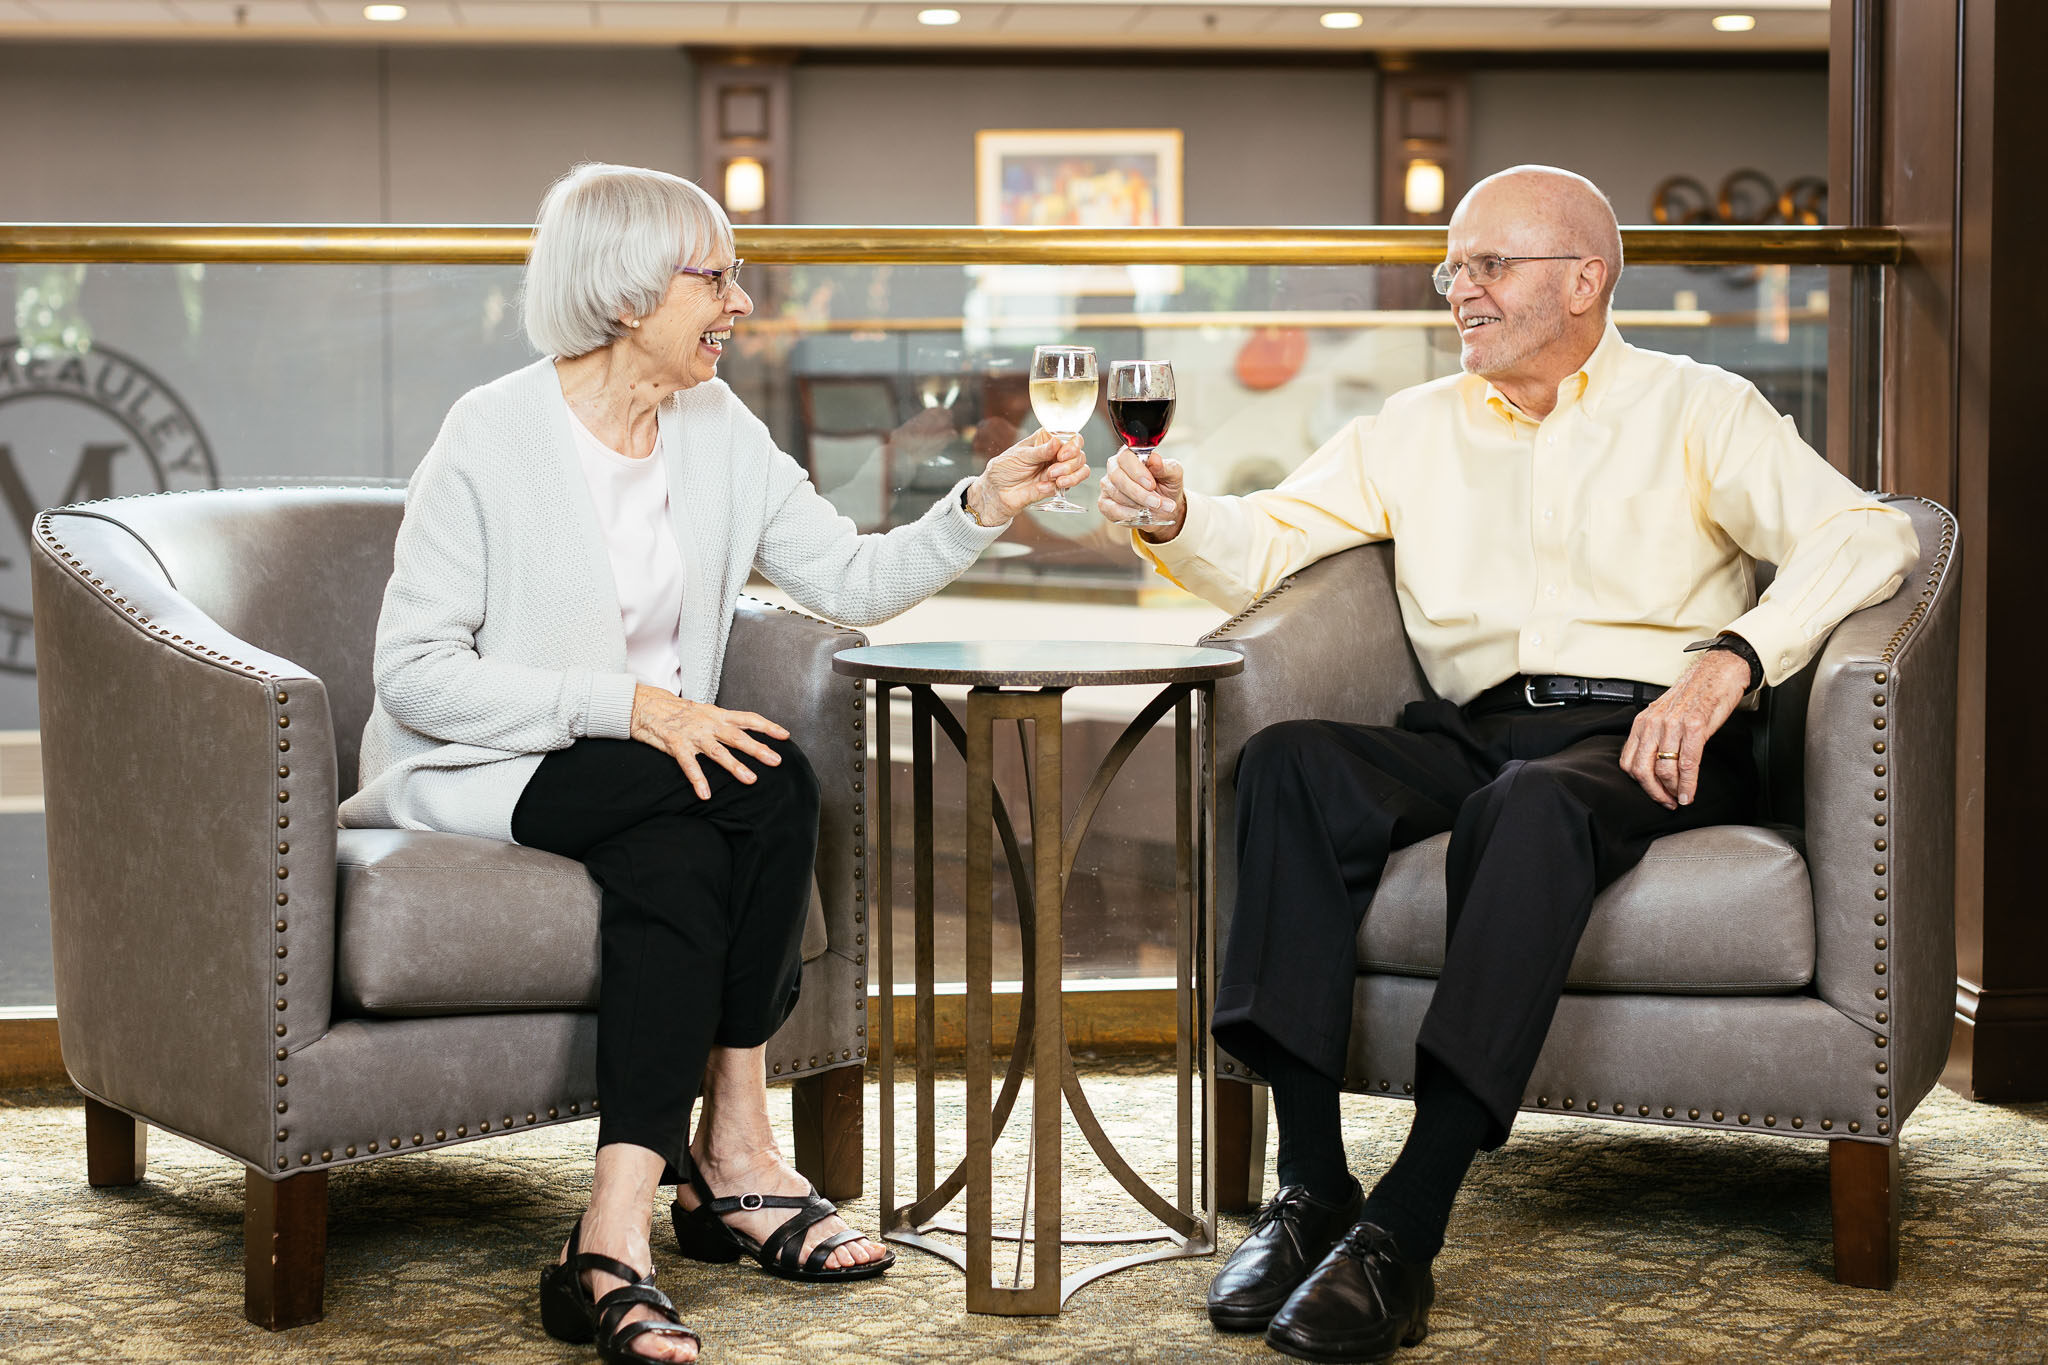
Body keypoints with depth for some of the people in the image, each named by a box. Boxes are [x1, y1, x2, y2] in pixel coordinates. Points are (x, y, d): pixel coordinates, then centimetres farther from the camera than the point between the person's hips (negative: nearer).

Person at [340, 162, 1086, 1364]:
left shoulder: (716, 429, 6)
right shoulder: (495, 435, -13)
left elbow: (853, 581, 2)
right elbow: (415, 674, -17)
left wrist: (984, 507, -14)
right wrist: (630, 708, -25)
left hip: (643, 779, 5)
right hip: (473, 775, -5)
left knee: (680, 863, -29)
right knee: (772, 782, -27)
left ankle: (615, 1243, -27)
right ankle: (735, 1153, -22)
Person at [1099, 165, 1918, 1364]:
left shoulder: (1697, 410, 11)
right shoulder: (1416, 430, 24)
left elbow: (1867, 535, -3)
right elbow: (1263, 545, 17)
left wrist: (1731, 658, -20)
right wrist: (1176, 518, -7)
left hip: (1644, 737, -4)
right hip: (1474, 734, 4)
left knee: (1532, 803, -39)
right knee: (1289, 763, -27)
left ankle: (1407, 1231, -43)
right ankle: (1312, 1187, -31)